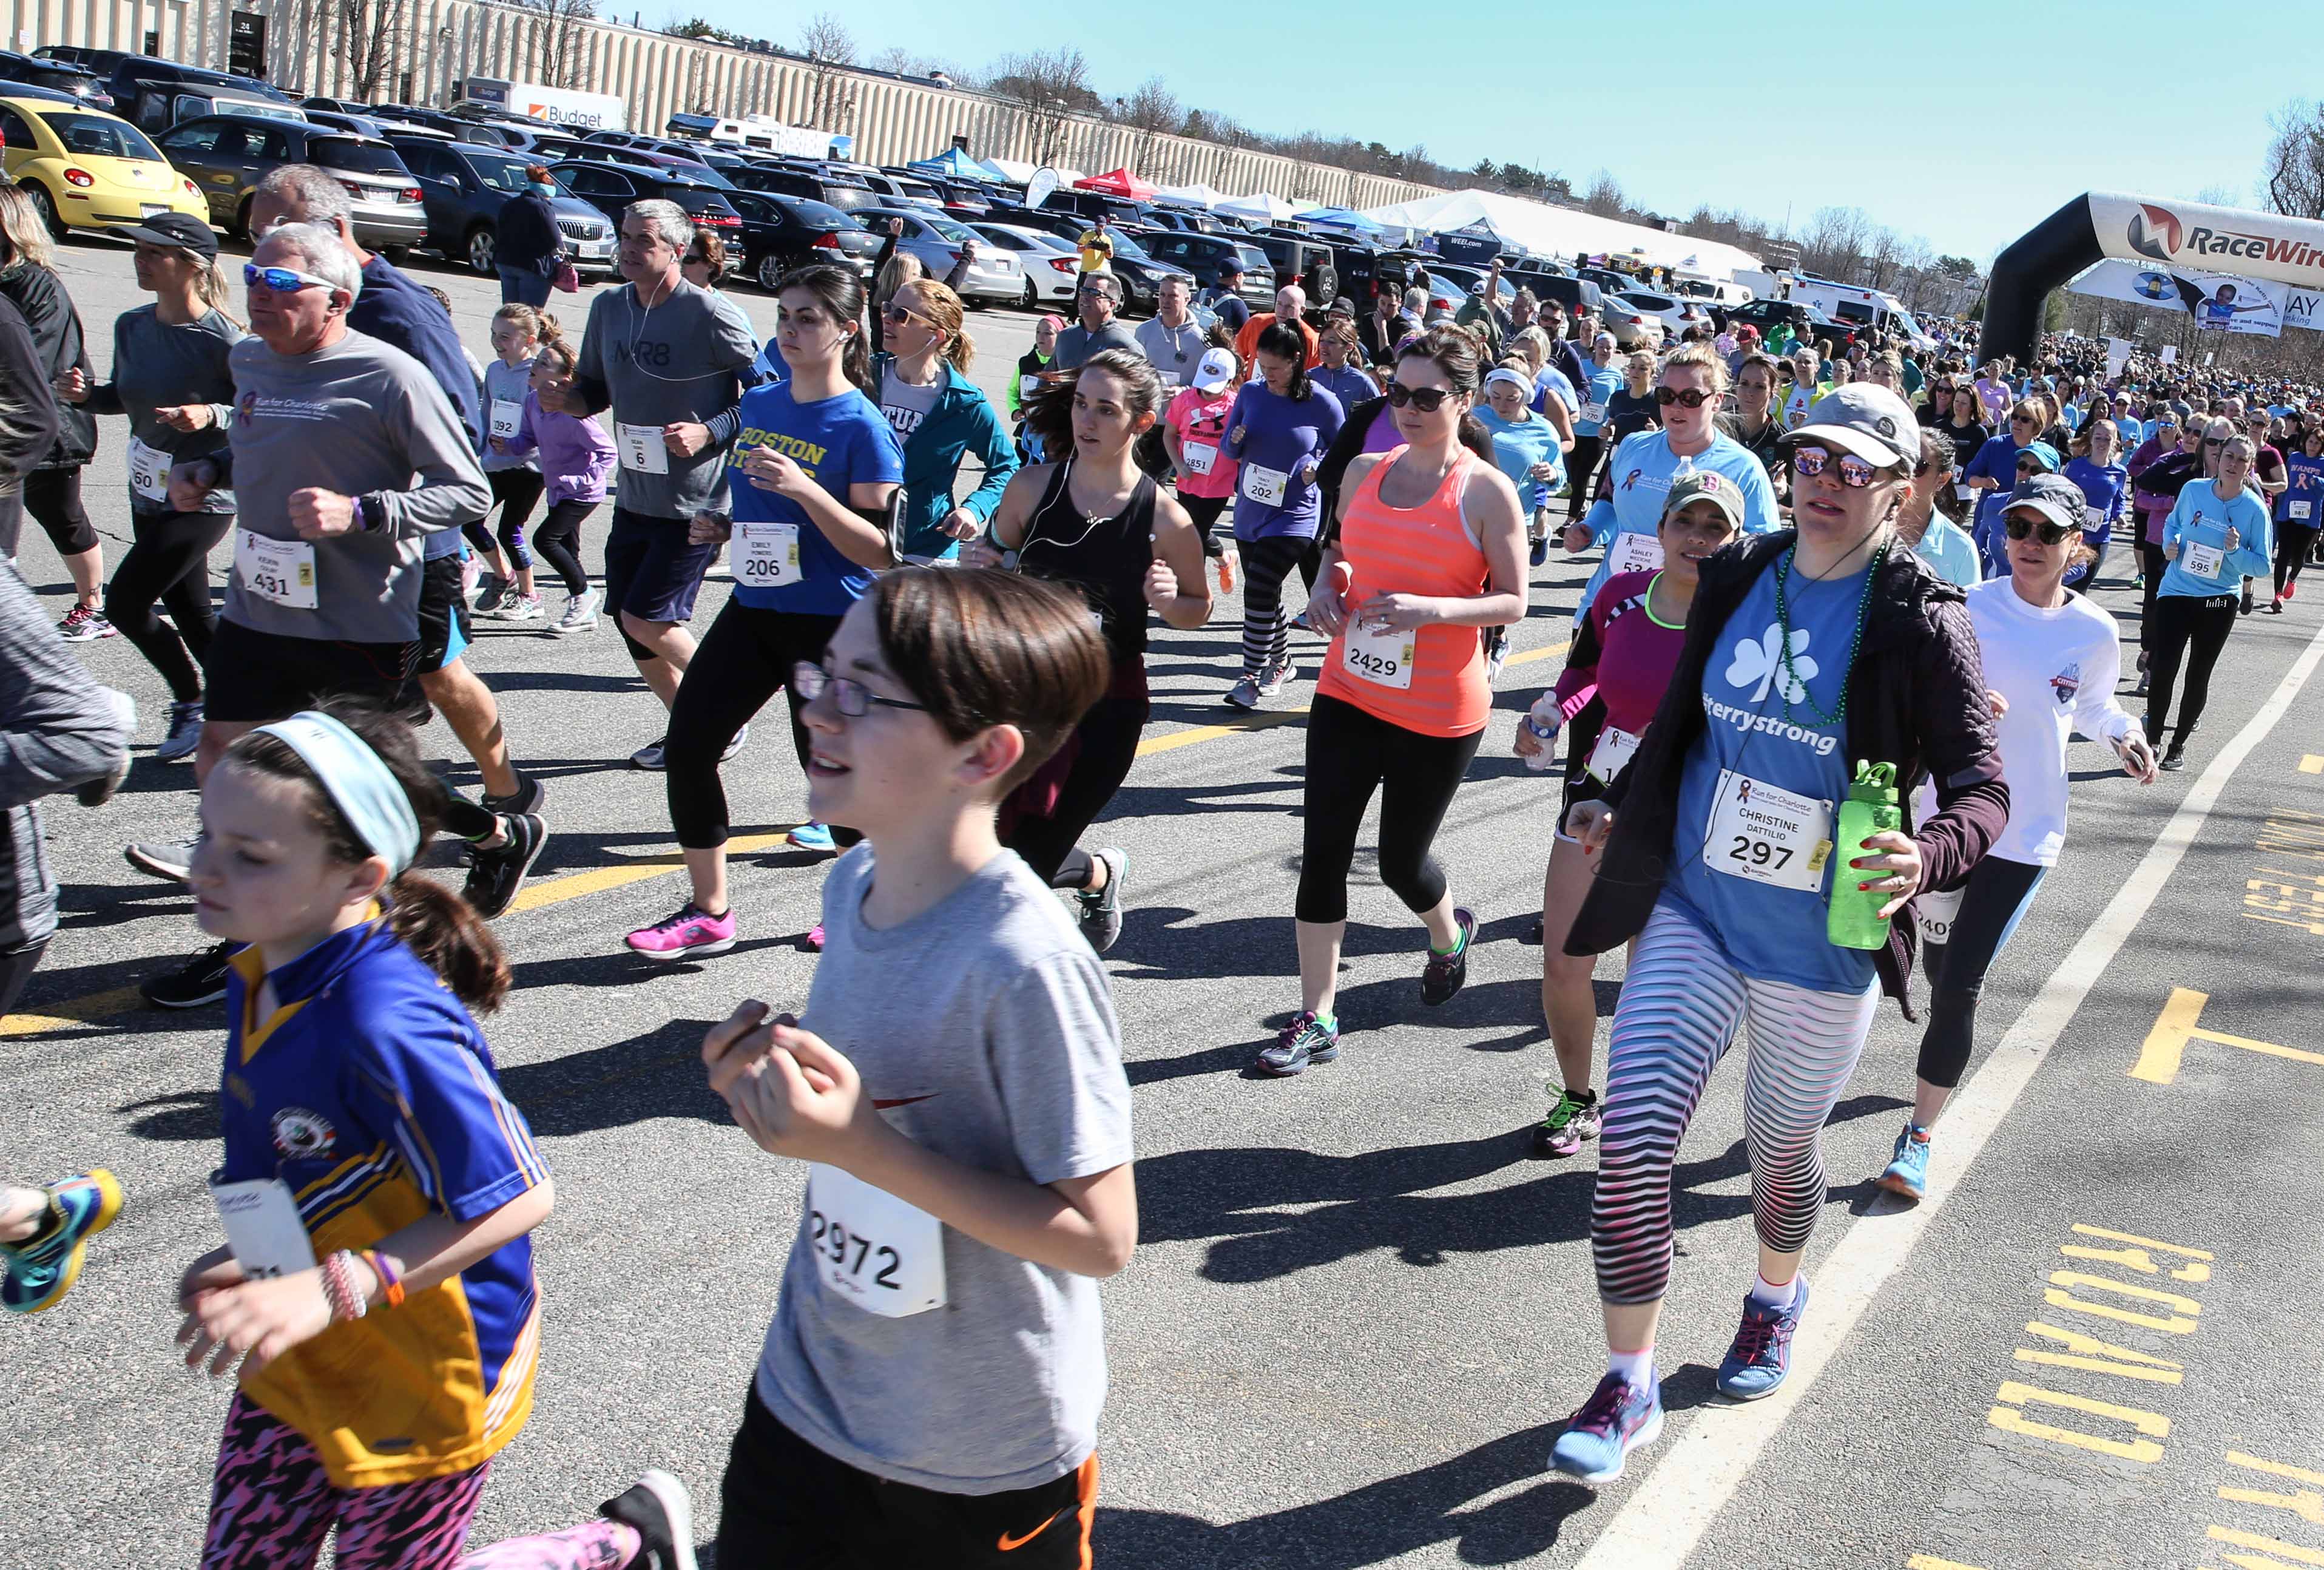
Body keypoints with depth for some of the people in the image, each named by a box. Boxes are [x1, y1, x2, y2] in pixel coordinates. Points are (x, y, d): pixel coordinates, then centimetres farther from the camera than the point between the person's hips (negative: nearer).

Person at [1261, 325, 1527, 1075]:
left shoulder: (1487, 492, -10)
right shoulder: (1365, 471, 5)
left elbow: (1514, 602, -9)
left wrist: (1432, 609, -24)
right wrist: (1328, 585, -1)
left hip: (1439, 715, -4)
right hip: (1348, 695, 4)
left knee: (1401, 859, 9)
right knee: (1323, 850, 0)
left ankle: (1449, 935, 46)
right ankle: (1317, 1019, 11)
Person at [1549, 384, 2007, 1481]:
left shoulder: (1922, 625, -12)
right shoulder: (1735, 580, 1)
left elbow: (1982, 790, -12)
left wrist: (1924, 857, -32)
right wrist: (1617, 806, 23)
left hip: (1820, 948, -3)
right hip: (1691, 911, 3)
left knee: (1781, 1148, 18)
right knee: (1630, 1144, -7)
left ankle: (1776, 1298, 52)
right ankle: (1627, 1389, 10)